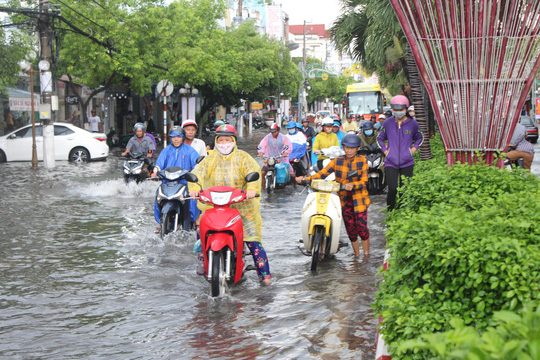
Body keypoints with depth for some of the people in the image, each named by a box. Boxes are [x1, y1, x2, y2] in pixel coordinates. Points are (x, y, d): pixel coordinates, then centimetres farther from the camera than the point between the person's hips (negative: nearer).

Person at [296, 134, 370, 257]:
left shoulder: (362, 160, -2)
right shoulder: (337, 161, 4)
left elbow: (364, 181, -8)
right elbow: (323, 173, -2)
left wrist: (353, 185, -29)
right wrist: (306, 179, -15)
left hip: (359, 199, -2)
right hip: (344, 199, 2)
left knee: (362, 227, -9)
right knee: (350, 228, 6)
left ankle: (366, 255, 7)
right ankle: (357, 256, 19)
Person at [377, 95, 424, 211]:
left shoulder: (412, 123, 3)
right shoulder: (387, 123, 3)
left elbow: (419, 138, 22)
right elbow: (379, 139, 20)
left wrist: (413, 149, 8)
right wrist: (385, 151, 7)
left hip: (407, 163, 1)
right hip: (390, 163, -1)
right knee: (392, 189, -11)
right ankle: (390, 213, 7)